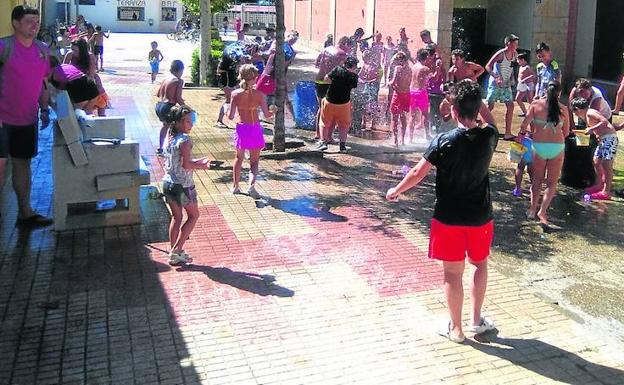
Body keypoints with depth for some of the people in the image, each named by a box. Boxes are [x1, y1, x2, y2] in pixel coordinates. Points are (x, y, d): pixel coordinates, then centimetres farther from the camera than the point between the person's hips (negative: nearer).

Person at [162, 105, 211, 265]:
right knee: (193, 215, 11)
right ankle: (177, 250, 7)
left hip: (168, 183, 8)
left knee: (176, 217, 18)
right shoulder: (185, 140, -19)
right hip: (183, 186, -8)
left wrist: (197, 161, 12)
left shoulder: (169, 138, 7)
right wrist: (202, 166, -9)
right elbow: (186, 165, -25)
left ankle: (173, 252, 22)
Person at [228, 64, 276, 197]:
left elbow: (231, 117, -7)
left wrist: (227, 113, 16)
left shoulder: (235, 94, -8)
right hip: (255, 128, -1)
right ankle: (252, 184, -12)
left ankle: (235, 186, 28)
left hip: (241, 128, 1)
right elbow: (267, 114, -7)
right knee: (254, 161, 10)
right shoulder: (258, 94, -11)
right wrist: (273, 110, 14)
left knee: (239, 158, 22)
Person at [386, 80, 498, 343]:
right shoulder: (489, 136, -7)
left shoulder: (444, 141, -17)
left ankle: (456, 328, 20)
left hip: (449, 218, -3)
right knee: (480, 264, 25)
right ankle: (477, 320, 31)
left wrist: (395, 191, 5)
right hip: (480, 217, 3)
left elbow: (418, 174, -11)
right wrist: (475, 98, 15)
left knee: (453, 273, 8)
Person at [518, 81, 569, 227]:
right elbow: (566, 133, 7)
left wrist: (522, 133, 12)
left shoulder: (536, 104, -3)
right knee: (552, 183, 9)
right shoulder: (563, 108, 0)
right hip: (557, 147, 0)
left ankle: (533, 209, 23)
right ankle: (542, 211, -4)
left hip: (539, 145, 0)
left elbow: (524, 124, -9)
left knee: (537, 180, 18)